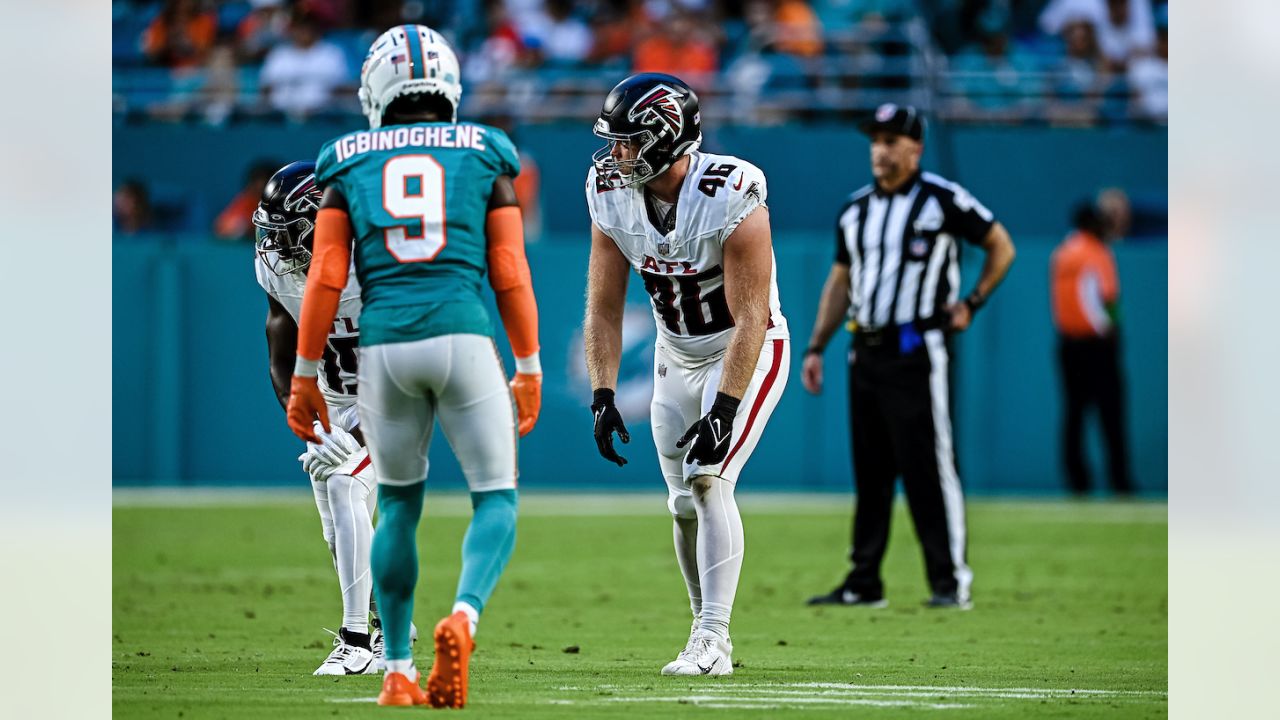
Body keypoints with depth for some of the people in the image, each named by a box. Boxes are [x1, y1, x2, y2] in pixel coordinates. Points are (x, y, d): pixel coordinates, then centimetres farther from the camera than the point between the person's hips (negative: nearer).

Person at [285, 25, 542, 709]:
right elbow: (510, 274, 6)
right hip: (464, 337, -2)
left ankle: (398, 671, 16)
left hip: (384, 345, 2)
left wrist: (304, 375, 11)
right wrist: (529, 368, 14)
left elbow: (326, 279, 5)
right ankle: (464, 616, -22)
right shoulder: (486, 155, 9)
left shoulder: (349, 163, 10)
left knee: (398, 506, 18)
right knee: (496, 500, 7)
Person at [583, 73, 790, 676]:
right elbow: (604, 309, -5)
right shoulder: (611, 195, -12)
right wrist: (603, 396, -15)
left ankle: (712, 642, -21)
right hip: (677, 355, 6)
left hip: (747, 353, -6)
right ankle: (709, 637, 24)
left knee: (708, 480, -21)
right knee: (685, 505, 8)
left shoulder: (731, 199, -29)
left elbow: (750, 321, -28)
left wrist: (723, 411, -34)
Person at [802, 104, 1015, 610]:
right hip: (866, 353, 6)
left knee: (929, 466, -9)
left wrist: (971, 303, -3)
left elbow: (1001, 246, 5)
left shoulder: (943, 199, -4)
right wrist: (816, 347, 16)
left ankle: (950, 580, -6)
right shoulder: (855, 210, 14)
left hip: (917, 352, -6)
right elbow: (840, 281, 21)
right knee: (869, 472, 8)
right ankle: (864, 583, 12)